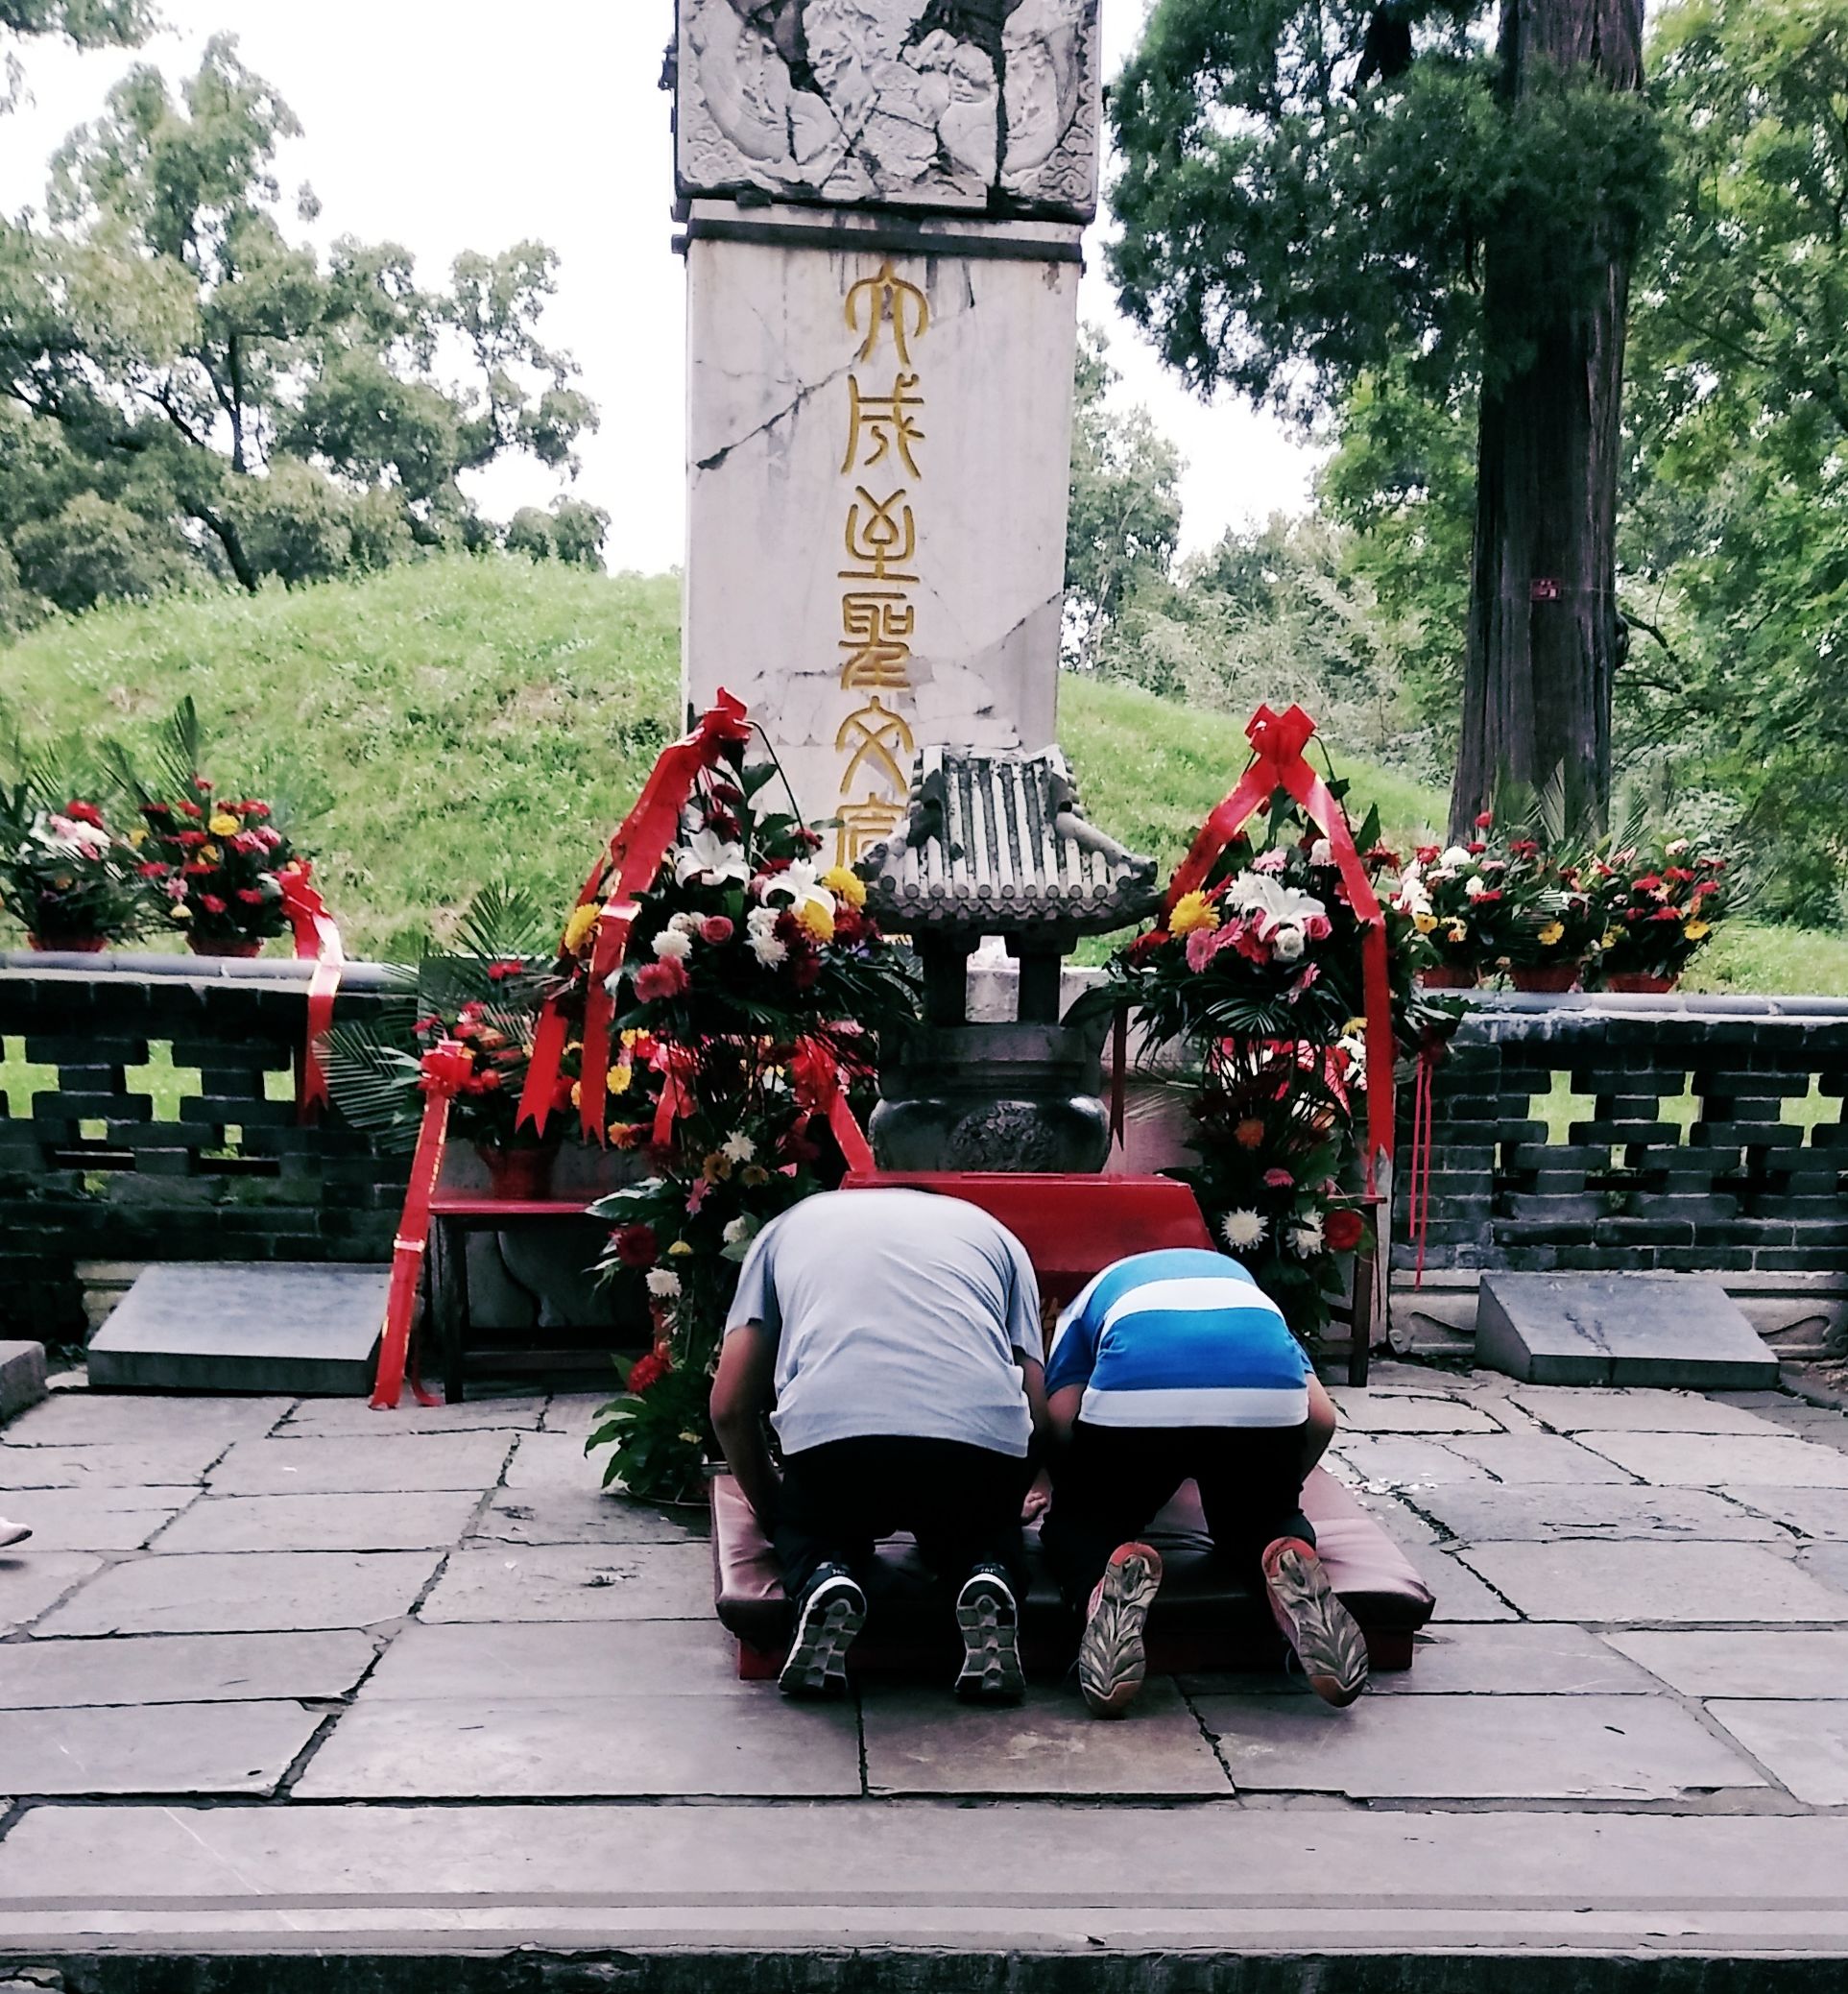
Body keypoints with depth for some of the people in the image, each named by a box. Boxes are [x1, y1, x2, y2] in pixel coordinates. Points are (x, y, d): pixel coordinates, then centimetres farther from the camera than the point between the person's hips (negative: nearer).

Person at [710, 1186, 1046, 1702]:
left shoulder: (788, 1225, 31)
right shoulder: (992, 1232, 32)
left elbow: (730, 1407, 23)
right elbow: (1035, 1405, 23)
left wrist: (769, 1505, 40)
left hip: (829, 1426, -1)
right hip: (982, 1425, 1)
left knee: (810, 1525, 33)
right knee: (981, 1528, 34)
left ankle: (825, 1581, 1)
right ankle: (987, 1580, 2)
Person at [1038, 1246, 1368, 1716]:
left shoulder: (1093, 1294, 37)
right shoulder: (1237, 1276, 42)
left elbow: (1061, 1417, 17)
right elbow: (1321, 1418, 27)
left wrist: (1072, 1493, 36)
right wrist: (1279, 1490, 44)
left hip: (1133, 1394, -2)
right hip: (1267, 1394, 2)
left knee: (1078, 1523, 24)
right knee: (1263, 1521, 30)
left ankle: (1109, 1580, -11)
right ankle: (1288, 1565, -5)